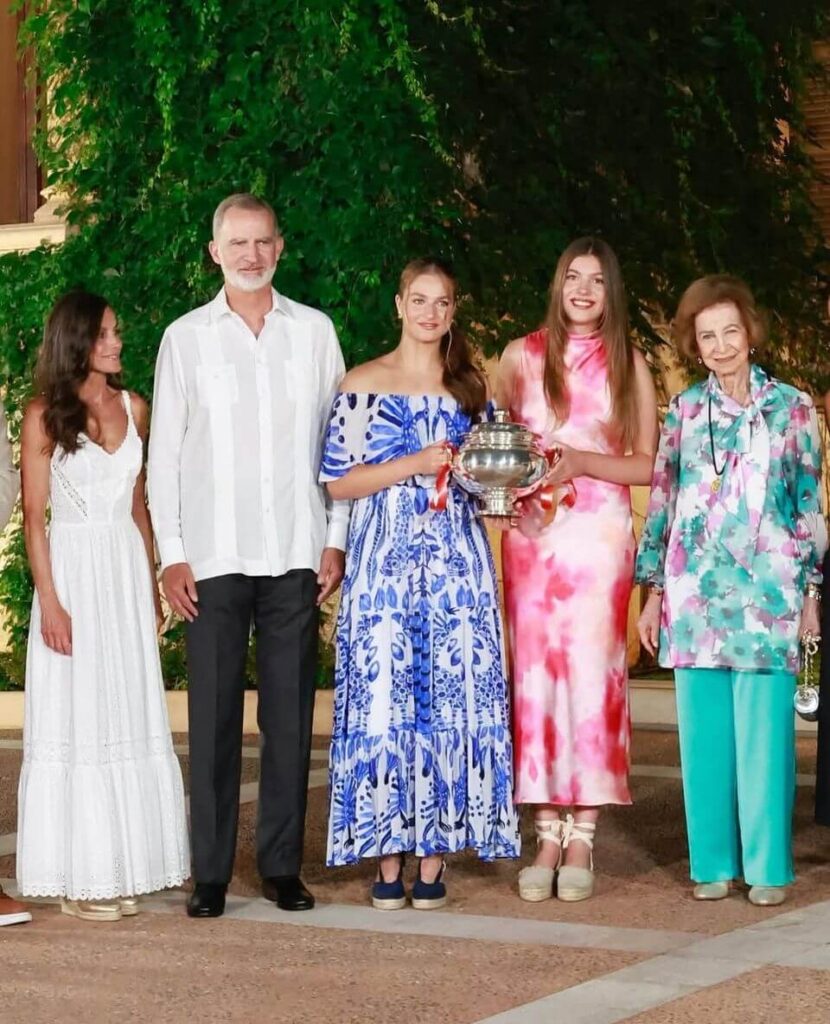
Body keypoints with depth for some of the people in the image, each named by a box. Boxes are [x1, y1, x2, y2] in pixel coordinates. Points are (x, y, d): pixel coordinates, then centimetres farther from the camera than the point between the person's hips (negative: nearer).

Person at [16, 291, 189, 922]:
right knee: (76, 720, -2)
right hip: (73, 571, -5)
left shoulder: (133, 408, 10)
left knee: (130, 717, 6)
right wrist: (50, 602, -13)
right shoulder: (45, 416, -4)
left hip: (127, 573, 5)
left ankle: (124, 865, 14)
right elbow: (34, 515, -6)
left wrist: (152, 585, 12)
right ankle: (79, 877, 3)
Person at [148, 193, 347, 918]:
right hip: (215, 556, -1)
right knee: (213, 717, -1)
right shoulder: (186, 337, 7)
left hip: (296, 555, 1)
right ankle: (210, 875, 4)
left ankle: (282, 866, 12)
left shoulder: (314, 332, 9)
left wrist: (335, 539, 3)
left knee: (290, 716, 4)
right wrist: (171, 553, -1)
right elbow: (165, 451, 6)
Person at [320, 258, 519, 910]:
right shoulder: (363, 384, 4)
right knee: (383, 698, -6)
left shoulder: (472, 386, 14)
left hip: (457, 561, 3)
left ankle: (435, 856, 3)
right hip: (385, 559, -2)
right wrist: (415, 464, -11)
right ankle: (388, 858, 1)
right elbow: (338, 482, -2)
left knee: (453, 698, -2)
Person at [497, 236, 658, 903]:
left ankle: (582, 841, 1)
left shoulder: (629, 364, 6)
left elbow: (645, 466, 4)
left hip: (599, 538, -2)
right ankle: (547, 836, 5)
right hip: (531, 533, 2)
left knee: (591, 676, -5)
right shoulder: (523, 356, 10)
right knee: (535, 676, -1)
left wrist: (580, 461, -11)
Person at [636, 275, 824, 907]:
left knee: (764, 731, -4)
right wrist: (654, 591, 7)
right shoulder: (684, 411, 9)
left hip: (767, 591, -2)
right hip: (695, 590, 2)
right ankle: (713, 863, 12)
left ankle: (767, 867, 4)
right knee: (703, 731, 3)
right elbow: (661, 501, 10)